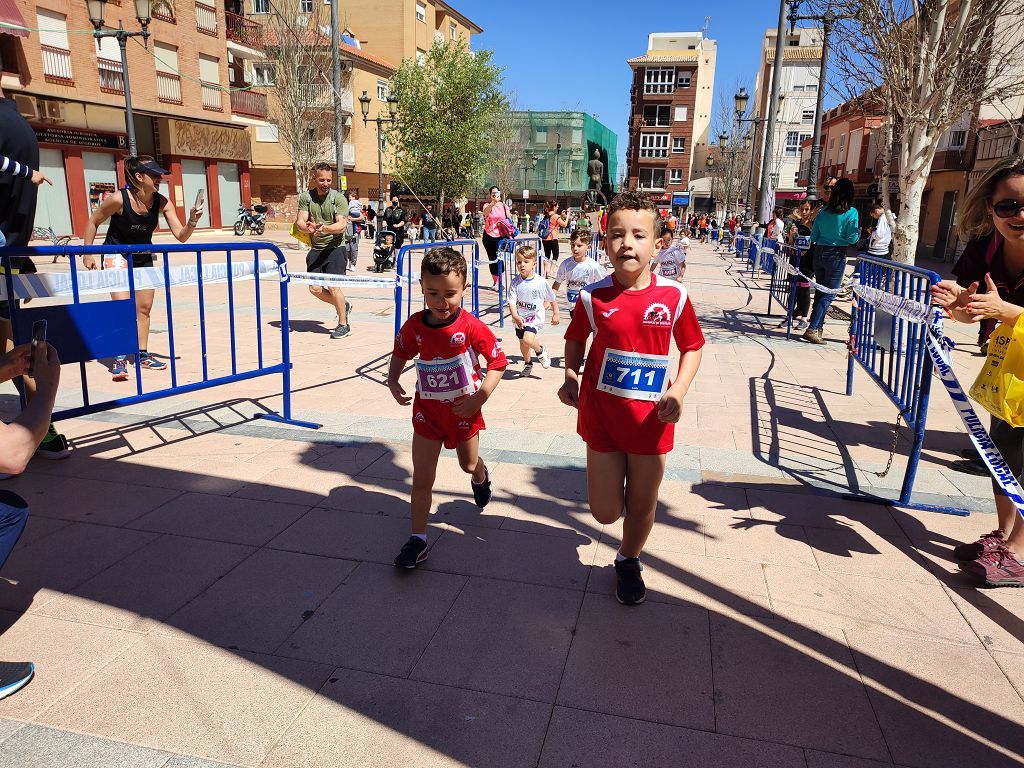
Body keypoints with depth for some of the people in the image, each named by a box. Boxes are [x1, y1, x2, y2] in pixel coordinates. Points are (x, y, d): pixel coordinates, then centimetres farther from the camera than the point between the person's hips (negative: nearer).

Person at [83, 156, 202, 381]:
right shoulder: (119, 199, -23)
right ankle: (119, 360, -16)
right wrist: (88, 254, -11)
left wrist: (192, 221, -35)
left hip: (143, 257, 5)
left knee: (144, 308, 8)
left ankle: (143, 354, 21)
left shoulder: (162, 203, -14)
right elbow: (93, 222, -9)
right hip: (116, 254, -5)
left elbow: (181, 236, -15)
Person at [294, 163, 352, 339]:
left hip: (335, 247, -5)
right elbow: (300, 221, -4)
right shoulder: (305, 197, 4)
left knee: (333, 286, -11)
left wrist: (325, 228, -34)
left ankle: (343, 325, 5)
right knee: (315, 288, 4)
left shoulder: (337, 198, -7)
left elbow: (342, 225, -16)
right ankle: (343, 306, 29)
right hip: (316, 249, 5)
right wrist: (309, 228, -27)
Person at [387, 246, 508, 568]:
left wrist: (480, 396, -22)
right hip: (427, 409, 2)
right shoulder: (414, 326, -9)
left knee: (468, 464, 22)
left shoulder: (471, 327, -20)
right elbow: (401, 353, 11)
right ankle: (418, 539, 13)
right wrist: (393, 380, -6)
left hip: (463, 408, -2)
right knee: (421, 478, 3)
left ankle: (481, 476, 60)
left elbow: (498, 361, -13)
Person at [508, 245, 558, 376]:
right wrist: (516, 317, -28)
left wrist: (555, 314, 6)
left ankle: (540, 350, 7)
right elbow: (512, 302, -13)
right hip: (520, 319, 4)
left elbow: (552, 299, 0)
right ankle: (528, 364, 44)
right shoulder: (515, 282, -9)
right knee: (523, 344, 17)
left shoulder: (541, 282, -14)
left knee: (528, 339, -26)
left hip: (535, 318, -4)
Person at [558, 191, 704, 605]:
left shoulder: (673, 296, -10)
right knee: (606, 512, 7)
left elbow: (692, 346, 3)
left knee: (642, 506, 14)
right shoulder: (593, 297, -9)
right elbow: (576, 340, 8)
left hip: (650, 419, 0)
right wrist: (570, 376, -9)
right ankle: (610, 476, 43)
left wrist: (678, 391, -12)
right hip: (601, 415, 0)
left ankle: (628, 560, 44)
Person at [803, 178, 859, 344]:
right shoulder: (851, 212, -8)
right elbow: (852, 238, -9)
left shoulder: (823, 211, 5)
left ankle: (818, 328, 18)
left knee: (820, 291, 15)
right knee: (829, 294, 0)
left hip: (819, 253, 5)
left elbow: (814, 236, 7)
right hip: (837, 255, -5)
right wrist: (858, 233, 11)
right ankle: (812, 329, -9)